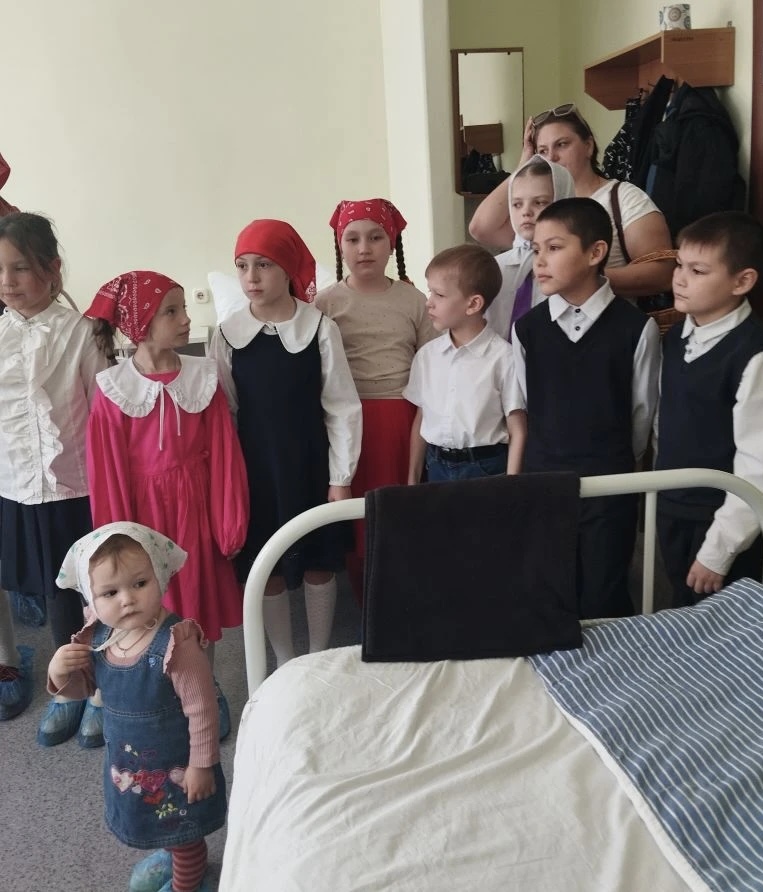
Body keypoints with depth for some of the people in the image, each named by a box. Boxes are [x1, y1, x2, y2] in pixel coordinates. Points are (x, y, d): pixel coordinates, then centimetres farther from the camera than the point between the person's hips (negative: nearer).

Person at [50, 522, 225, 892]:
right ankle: (169, 854, 62)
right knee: (158, 826, 33)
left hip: (176, 767, -6)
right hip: (127, 763, 7)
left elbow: (201, 709, -26)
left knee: (184, 836, 20)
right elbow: (84, 686, 4)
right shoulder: (97, 638, -14)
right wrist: (60, 672, -18)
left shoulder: (177, 643, -34)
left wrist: (201, 765, -17)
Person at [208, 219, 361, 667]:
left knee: (319, 564, 11)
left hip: (312, 466, -1)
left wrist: (341, 476, -6)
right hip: (256, 470, 2)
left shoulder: (320, 328, -10)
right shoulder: (228, 335, -4)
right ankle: (286, 665, 31)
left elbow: (342, 407, -6)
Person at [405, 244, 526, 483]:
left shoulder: (503, 356, -12)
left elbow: (518, 431, -9)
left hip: (486, 468, -4)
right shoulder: (427, 355, 3)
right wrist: (412, 479, 10)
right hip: (436, 467, 4)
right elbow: (421, 419, 9)